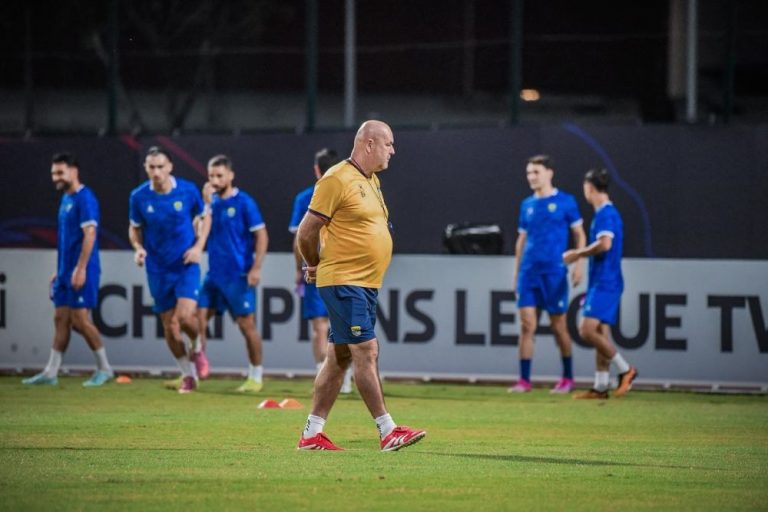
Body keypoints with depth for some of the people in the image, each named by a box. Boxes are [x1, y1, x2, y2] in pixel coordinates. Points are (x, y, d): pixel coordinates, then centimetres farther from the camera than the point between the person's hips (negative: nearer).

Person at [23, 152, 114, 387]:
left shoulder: (85, 198, -12)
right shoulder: (66, 199, 16)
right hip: (65, 271, 9)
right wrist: (60, 270, 21)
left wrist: (80, 269, -22)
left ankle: (104, 368, 4)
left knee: (80, 319, -7)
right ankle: (50, 373, 7)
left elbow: (89, 234, -19)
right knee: (61, 319, 7)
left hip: (81, 271, -9)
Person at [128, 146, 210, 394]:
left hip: (186, 265, -2)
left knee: (185, 316, -19)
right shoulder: (139, 197, -6)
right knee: (169, 325, 5)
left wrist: (198, 246, -6)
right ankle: (188, 375, 22)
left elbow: (204, 217, 7)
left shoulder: (188, 190, -9)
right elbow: (135, 228, 9)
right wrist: (138, 248, -11)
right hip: (158, 269, 2)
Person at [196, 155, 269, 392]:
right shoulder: (212, 202, 9)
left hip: (238, 276, -6)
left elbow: (261, 236, -8)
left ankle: (256, 377, 10)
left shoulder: (244, 203, -8)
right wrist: (206, 204, -6)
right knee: (198, 319, 1)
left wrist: (256, 268, -15)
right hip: (214, 274, 6)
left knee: (247, 324, -1)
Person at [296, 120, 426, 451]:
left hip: (366, 285, 9)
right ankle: (387, 432, -11)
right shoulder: (337, 180, -13)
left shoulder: (371, 181, 17)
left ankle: (312, 434, 11)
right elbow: (307, 232, -12)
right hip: (343, 284, -9)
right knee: (367, 352, -10)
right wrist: (317, 265, 4)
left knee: (339, 358, 8)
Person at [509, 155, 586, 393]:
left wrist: (578, 264, -8)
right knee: (527, 324, -3)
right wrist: (516, 272, 16)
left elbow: (579, 234, 2)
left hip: (554, 273, -4)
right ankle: (524, 380, -2)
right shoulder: (527, 204, 13)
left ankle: (567, 378, 17)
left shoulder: (565, 202, -1)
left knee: (558, 326, 2)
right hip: (529, 272, 4)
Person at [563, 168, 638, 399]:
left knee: (587, 330, -16)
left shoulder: (606, 214, -13)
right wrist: (580, 255, 24)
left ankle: (625, 369, -9)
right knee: (600, 333, 8)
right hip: (601, 283, 10)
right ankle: (601, 386, 9)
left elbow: (605, 244, -26)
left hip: (605, 283, -10)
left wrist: (578, 253, -14)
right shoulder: (606, 213, 17)